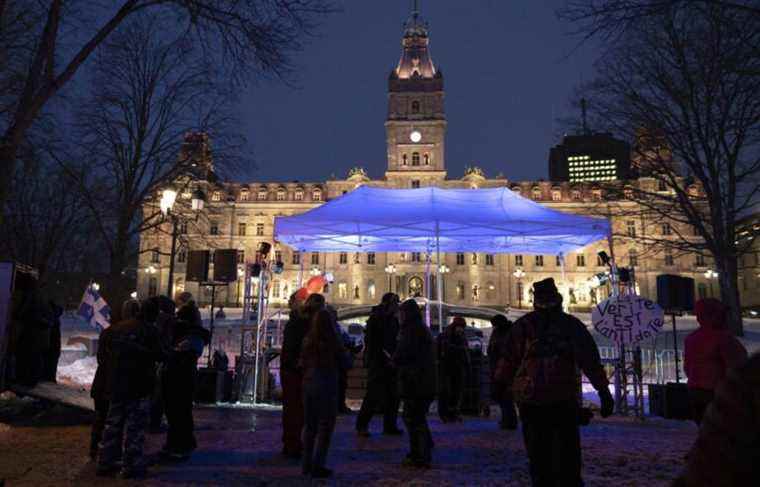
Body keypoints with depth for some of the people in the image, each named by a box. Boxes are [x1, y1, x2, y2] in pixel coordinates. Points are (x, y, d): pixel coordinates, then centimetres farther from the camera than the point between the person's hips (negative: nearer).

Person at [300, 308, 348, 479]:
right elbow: (344, 361, -4)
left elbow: (302, 363, 7)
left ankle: (307, 464, 23)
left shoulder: (308, 340, -1)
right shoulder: (333, 341, -14)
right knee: (325, 427, 5)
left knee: (309, 425, 16)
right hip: (327, 385, -5)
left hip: (309, 383, 5)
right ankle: (317, 466, 5)